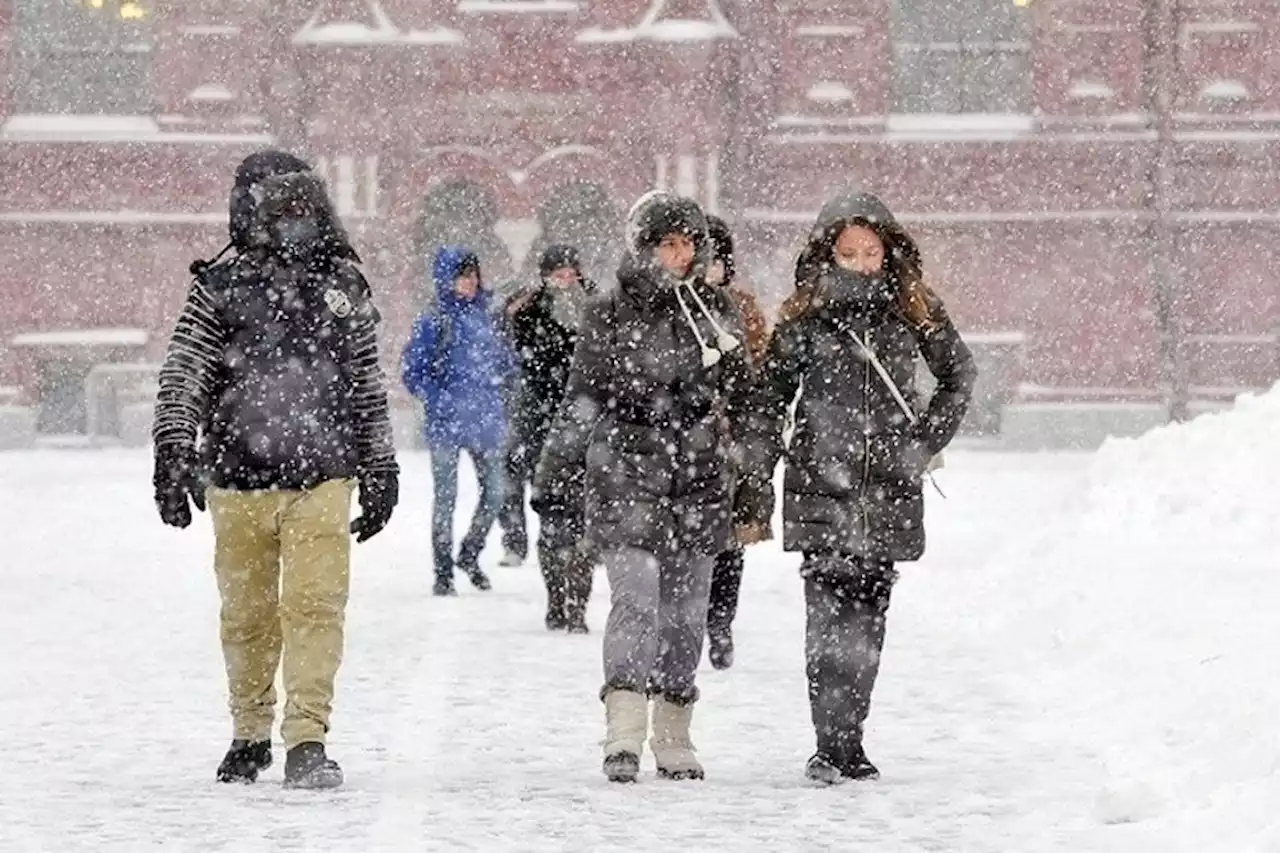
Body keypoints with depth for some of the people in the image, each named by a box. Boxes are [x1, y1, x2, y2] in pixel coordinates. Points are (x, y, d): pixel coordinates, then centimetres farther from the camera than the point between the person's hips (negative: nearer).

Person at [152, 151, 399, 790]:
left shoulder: (343, 288, 10)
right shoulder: (220, 289, 2)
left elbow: (368, 388, 17)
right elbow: (182, 376, 0)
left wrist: (380, 473, 18)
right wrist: (172, 453, -11)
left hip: (322, 479, 0)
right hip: (239, 478, 0)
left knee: (315, 604, -12)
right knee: (247, 612, 9)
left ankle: (307, 742, -12)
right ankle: (249, 735, 25)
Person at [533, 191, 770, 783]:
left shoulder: (716, 311, 11)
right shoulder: (610, 315, 1)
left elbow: (740, 400, 19)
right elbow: (581, 401, 6)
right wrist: (554, 477, 5)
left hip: (699, 482, 4)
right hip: (625, 477, -4)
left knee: (686, 609, 6)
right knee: (635, 598, -16)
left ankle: (673, 739, 15)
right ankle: (624, 735, -23)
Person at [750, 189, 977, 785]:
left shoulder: (914, 312, 5)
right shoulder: (804, 318, 2)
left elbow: (958, 373, 18)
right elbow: (770, 395, 7)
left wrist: (927, 439, 8)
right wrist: (758, 477, 2)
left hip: (888, 489, 2)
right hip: (821, 485, -2)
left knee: (868, 614, 7)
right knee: (830, 614, -12)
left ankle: (849, 742, 16)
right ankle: (832, 747, -14)